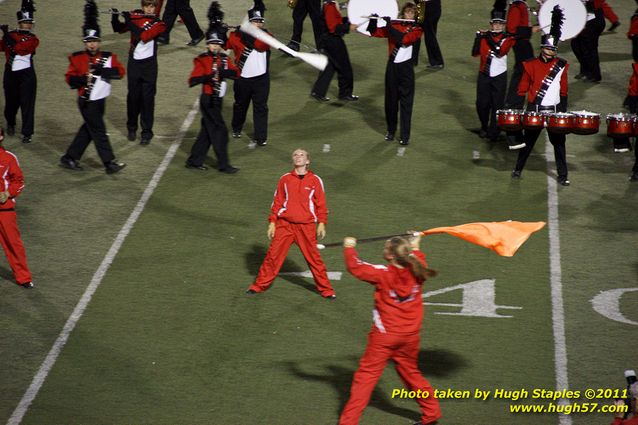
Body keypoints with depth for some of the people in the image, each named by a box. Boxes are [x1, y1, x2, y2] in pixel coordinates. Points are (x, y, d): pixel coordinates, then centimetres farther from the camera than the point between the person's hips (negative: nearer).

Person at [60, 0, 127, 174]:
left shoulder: (108, 57, 0)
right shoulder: (77, 58, -5)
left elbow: (120, 72, -14)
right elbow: (70, 78, -2)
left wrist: (102, 70, -28)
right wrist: (82, 79, -22)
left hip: (100, 100, 5)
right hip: (87, 101, -5)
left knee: (88, 130, 14)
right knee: (99, 132, -3)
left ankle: (69, 158, 26)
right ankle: (110, 163, 2)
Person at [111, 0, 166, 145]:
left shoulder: (158, 23, -8)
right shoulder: (135, 16, 2)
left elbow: (144, 36, -23)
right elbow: (119, 29, 9)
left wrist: (129, 21, -24)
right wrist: (115, 17, -10)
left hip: (149, 65, -3)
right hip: (134, 63, 3)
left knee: (147, 99, -2)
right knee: (133, 97, 10)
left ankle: (147, 132, 3)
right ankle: (131, 128, 25)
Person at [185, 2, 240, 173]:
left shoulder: (224, 59, 7)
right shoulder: (202, 60, -11)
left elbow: (236, 73, -7)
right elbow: (192, 81, -16)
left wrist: (223, 72, -25)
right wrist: (207, 77, -30)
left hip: (217, 99, 7)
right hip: (208, 100, -7)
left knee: (208, 131, 13)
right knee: (220, 131, -6)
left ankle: (194, 161, 22)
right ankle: (223, 164, 2)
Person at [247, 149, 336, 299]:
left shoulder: (315, 180, 3)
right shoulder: (285, 179, 7)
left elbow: (321, 204, 6)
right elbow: (277, 202, 10)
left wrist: (322, 223, -2)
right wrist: (272, 222, 5)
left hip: (306, 227, -1)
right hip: (285, 224, 1)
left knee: (313, 257, 1)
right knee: (273, 254, 1)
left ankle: (326, 289, 11)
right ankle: (260, 285, 12)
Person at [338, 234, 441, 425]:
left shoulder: (383, 274, -18)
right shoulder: (416, 273, -4)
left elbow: (355, 267, -10)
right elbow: (420, 263, 21)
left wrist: (349, 248, 7)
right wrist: (415, 247, 39)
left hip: (384, 336, -5)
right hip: (410, 336, 5)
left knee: (366, 375, -1)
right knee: (411, 373, 24)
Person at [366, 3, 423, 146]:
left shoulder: (417, 29, -2)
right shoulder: (394, 25, 7)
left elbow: (404, 39, -20)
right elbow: (375, 32, 5)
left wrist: (389, 26, -19)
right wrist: (373, 21, -14)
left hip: (406, 68, -3)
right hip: (392, 66, 3)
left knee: (406, 102, -2)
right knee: (390, 100, 10)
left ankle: (405, 136, -1)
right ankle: (391, 130, 25)